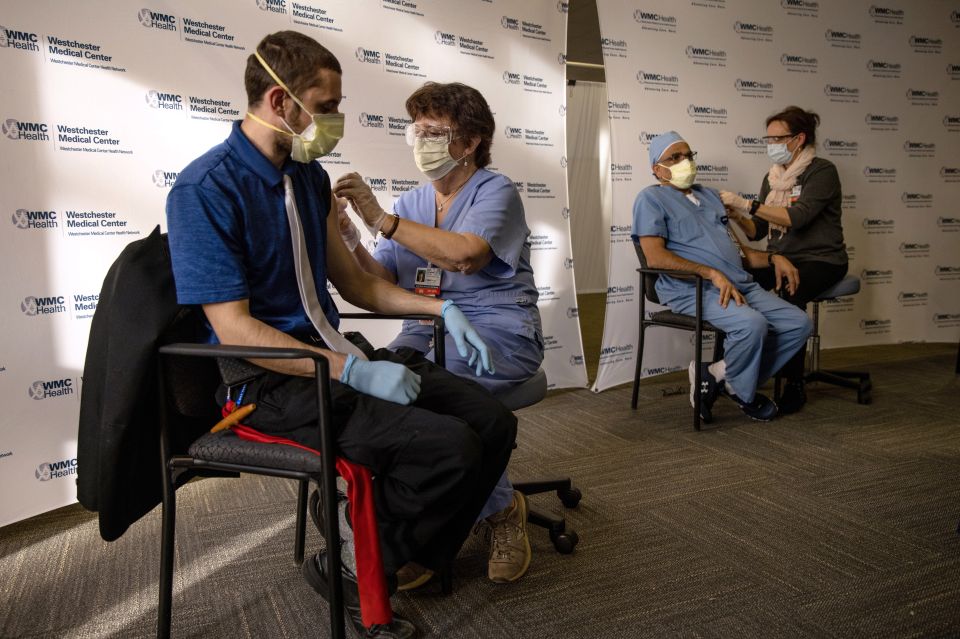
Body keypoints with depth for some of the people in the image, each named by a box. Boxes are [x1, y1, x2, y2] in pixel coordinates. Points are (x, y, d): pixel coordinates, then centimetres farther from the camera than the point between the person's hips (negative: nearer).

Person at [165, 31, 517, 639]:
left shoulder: (310, 176, 11)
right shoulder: (206, 190, -13)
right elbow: (234, 329, -18)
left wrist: (441, 307, 4)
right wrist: (354, 373, -23)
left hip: (332, 356, 8)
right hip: (271, 382, -7)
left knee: (493, 423, -7)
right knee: (449, 446, -25)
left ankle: (410, 553, 14)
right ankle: (351, 568, 3)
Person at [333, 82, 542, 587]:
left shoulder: (495, 191, 1)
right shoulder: (410, 204, 17)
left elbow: (466, 255, -21)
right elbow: (383, 288, 8)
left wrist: (381, 219, -20)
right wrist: (349, 241, -10)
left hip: (499, 331, -4)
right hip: (427, 331, 5)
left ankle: (502, 510, -6)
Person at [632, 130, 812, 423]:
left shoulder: (710, 195, 28)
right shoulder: (651, 198, 3)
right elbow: (655, 257, -12)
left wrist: (773, 258, 10)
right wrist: (711, 273, -19)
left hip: (741, 285, 8)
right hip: (692, 290, -8)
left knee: (799, 323, -6)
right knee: (752, 324, -31)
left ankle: (716, 374, -2)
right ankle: (743, 393, -1)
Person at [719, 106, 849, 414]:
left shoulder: (822, 171, -6)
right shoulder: (772, 177, 14)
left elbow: (796, 218, -22)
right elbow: (757, 231, 10)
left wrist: (747, 204, -23)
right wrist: (737, 216, -9)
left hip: (820, 259, -6)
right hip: (781, 258, 6)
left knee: (791, 295, -36)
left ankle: (795, 385, -21)